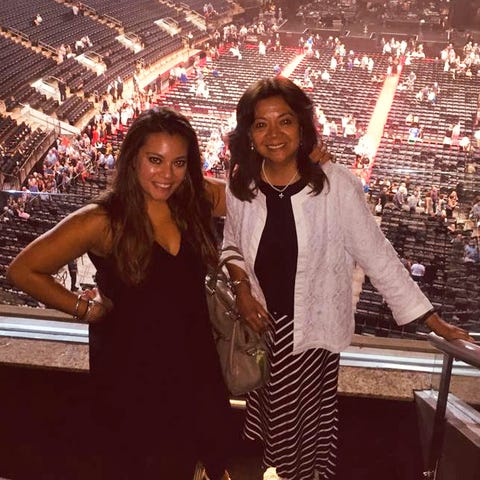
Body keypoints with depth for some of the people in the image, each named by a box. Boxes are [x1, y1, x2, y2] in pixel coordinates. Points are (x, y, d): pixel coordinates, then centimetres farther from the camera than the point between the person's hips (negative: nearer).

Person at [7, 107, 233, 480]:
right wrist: (83, 308, -9)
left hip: (194, 367, 5)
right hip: (132, 376, -4)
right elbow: (23, 271, -11)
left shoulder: (193, 208, -5)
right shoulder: (103, 222, -19)